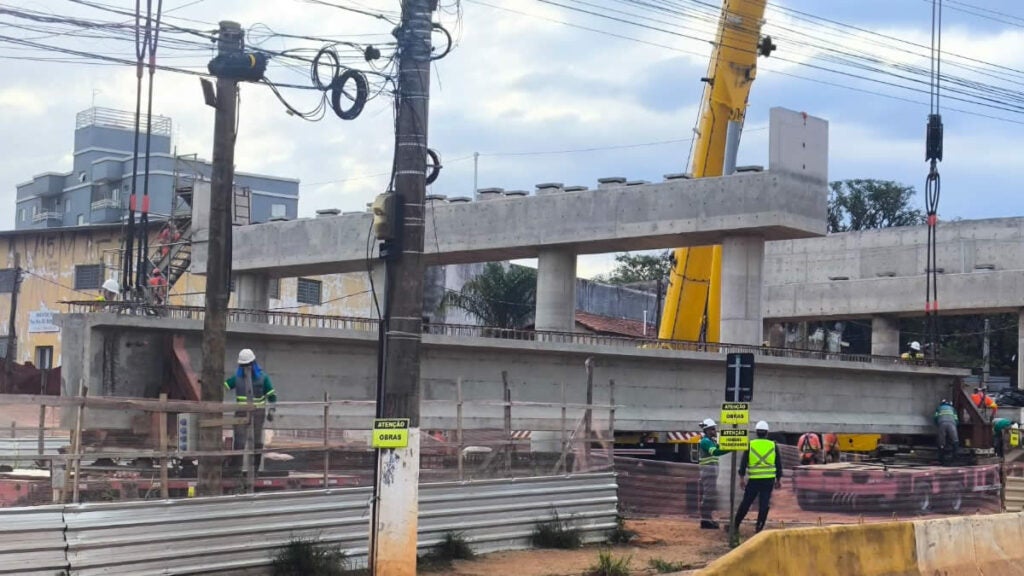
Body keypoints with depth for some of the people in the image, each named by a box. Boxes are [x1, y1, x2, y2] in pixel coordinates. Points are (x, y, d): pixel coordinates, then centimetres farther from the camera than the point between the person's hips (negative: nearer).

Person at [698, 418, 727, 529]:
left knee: (709, 495, 12)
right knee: (709, 495, -11)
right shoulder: (705, 441, -13)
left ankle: (707, 519, 17)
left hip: (712, 470, 10)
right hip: (709, 470, -10)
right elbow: (715, 452, -29)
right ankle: (706, 520, -10)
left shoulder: (711, 441, 19)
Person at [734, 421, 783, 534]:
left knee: (746, 502, 9)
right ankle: (759, 527, 1)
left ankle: (735, 524, 12)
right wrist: (779, 479, 14)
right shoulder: (772, 445, 4)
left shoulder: (750, 444, 0)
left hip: (754, 479, 0)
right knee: (764, 503, 4)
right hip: (769, 479, 0)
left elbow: (743, 462, -2)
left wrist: (741, 477, 1)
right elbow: (778, 464, 7)